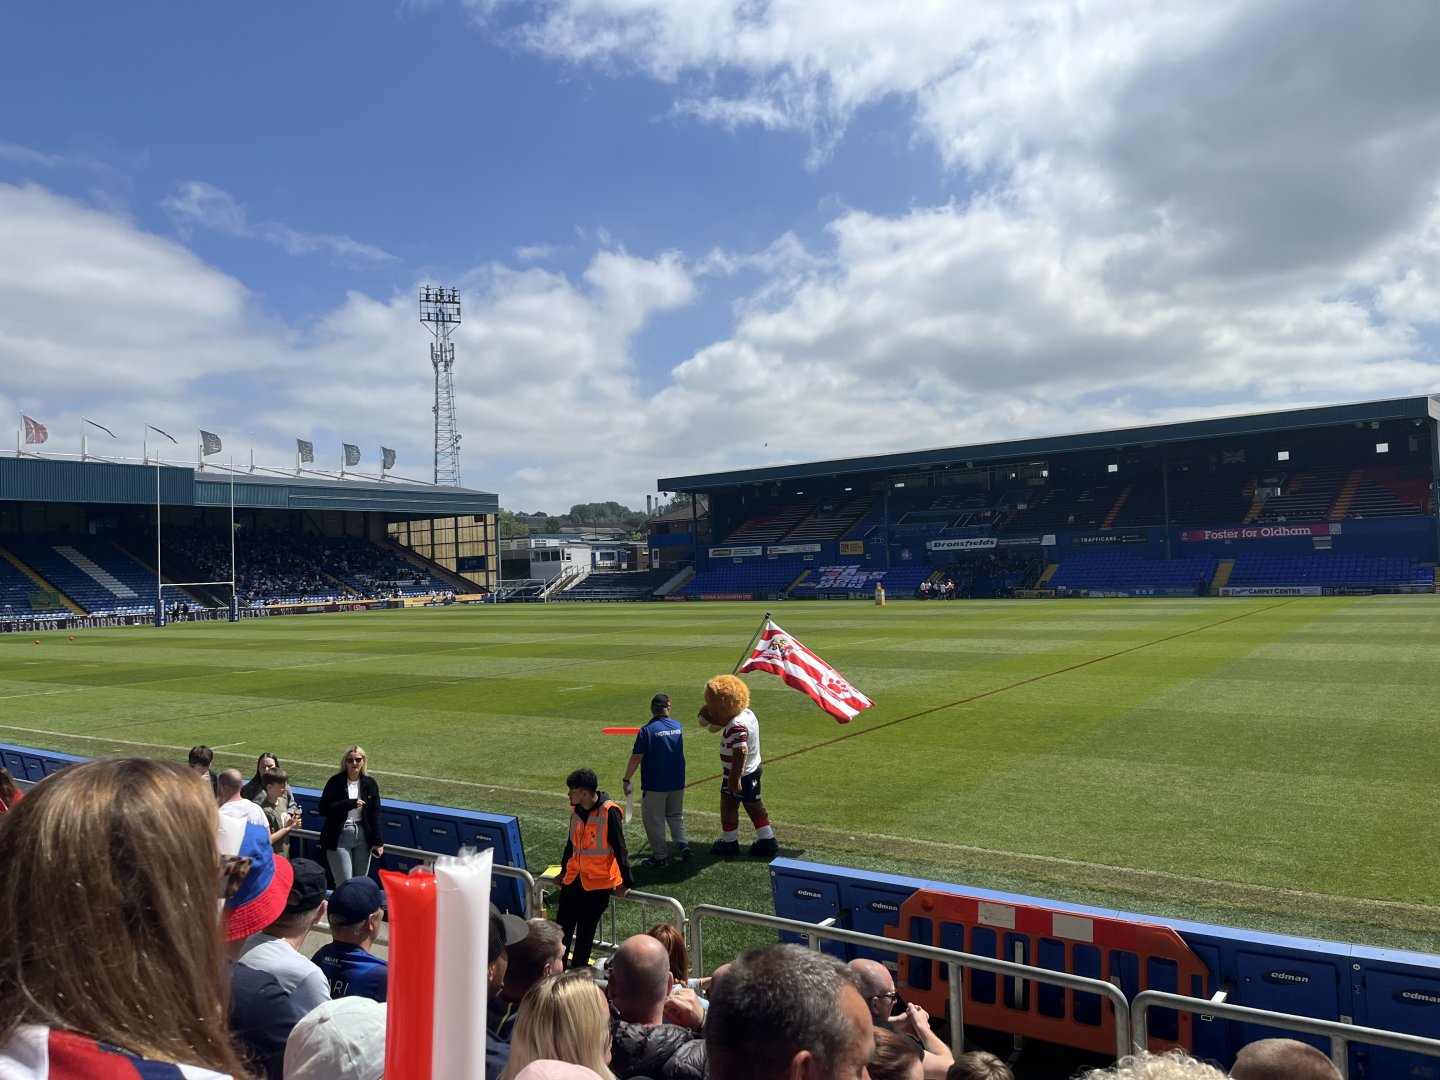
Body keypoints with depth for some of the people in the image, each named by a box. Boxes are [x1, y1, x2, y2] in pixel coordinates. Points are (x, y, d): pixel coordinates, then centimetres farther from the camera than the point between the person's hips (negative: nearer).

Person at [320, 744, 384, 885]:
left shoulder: (370, 783, 3)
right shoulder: (335, 782, -4)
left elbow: (375, 814, 5)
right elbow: (323, 809, -11)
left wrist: (378, 841, 1)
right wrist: (350, 803, -19)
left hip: (363, 836, 3)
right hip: (339, 838, -3)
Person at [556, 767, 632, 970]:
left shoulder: (609, 812, -19)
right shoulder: (576, 810, 2)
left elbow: (619, 849, -15)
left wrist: (625, 882, -13)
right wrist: (564, 870, 25)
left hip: (598, 882, -6)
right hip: (574, 878, 6)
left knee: (585, 931, 4)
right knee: (562, 926, 9)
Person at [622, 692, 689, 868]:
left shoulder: (647, 730, -14)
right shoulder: (677, 726, 2)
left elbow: (636, 758, -14)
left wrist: (627, 780, -7)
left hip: (654, 785, -5)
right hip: (677, 782, 5)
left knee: (654, 820, 8)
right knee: (675, 816, 21)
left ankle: (660, 856, 13)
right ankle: (682, 844, 5)